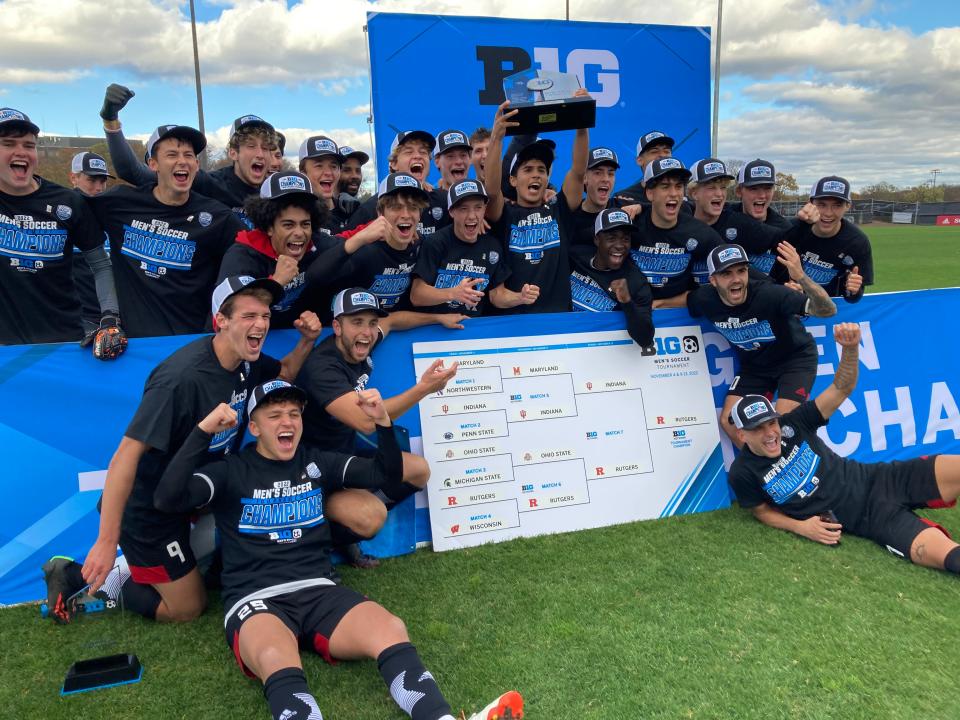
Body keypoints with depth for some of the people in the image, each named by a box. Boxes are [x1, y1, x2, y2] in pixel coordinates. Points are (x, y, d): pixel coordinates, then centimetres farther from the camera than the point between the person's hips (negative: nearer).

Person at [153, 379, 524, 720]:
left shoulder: (317, 463, 16)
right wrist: (203, 430, -14)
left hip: (319, 592, 3)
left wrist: (383, 422, -2)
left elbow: (386, 475, 14)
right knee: (277, 660, -40)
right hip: (255, 601, -3)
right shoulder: (230, 472, 6)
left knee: (391, 631, -29)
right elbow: (168, 499, -9)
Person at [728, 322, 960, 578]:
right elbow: (762, 510, 7)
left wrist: (850, 348, -28)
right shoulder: (743, 473, -9)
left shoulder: (792, 425, -5)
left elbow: (841, 390, -9)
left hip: (878, 479, 3)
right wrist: (800, 527, -11)